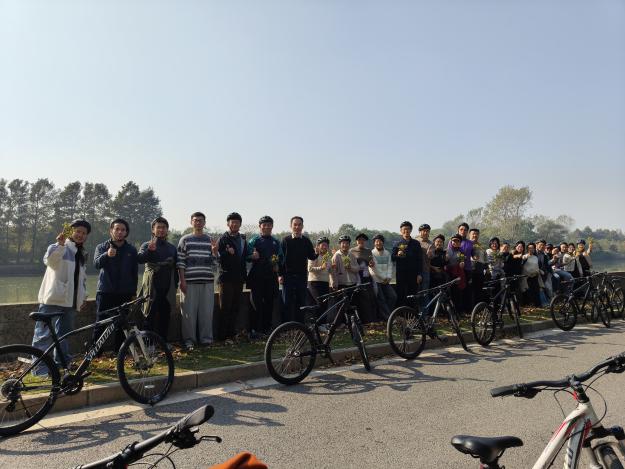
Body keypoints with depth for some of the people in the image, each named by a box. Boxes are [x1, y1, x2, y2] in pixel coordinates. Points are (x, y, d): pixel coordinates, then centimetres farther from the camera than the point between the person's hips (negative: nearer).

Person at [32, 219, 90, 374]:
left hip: (70, 302, 7)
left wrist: (83, 296, 19)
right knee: (44, 335, -2)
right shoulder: (59, 248, -3)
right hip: (53, 299, -6)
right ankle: (40, 368, 4)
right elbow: (49, 260, -26)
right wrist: (60, 244, -40)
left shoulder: (82, 255, 19)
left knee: (64, 336, 12)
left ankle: (61, 364, 22)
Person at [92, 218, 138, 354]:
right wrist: (107, 255, -35)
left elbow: (135, 272, 12)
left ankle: (119, 351, 14)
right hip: (105, 292, -1)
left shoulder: (131, 250, 10)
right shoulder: (101, 247, 5)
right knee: (100, 323, -3)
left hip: (125, 293, 2)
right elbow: (96, 263, -15)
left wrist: (133, 292, 8)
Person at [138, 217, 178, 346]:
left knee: (165, 315, 7)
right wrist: (149, 250, -36)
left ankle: (164, 341, 16)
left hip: (167, 288, 4)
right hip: (152, 287, -3)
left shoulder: (172, 248, 15)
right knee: (150, 315, -3)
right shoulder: (147, 245, 3)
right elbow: (139, 259, -17)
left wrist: (175, 284, 11)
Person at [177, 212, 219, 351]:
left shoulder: (210, 240, 11)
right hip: (190, 282, -2)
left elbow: (215, 262, 9)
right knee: (189, 311, 1)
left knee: (207, 311, 6)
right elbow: (180, 262, 1)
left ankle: (206, 338, 16)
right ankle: (189, 339, 11)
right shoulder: (185, 240, 5)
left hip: (207, 281, 2)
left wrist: (215, 250, -10)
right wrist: (182, 280, -5)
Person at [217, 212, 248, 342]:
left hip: (239, 278, 5)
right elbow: (219, 258, -9)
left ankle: (232, 333, 18)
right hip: (227, 278, -5)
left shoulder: (243, 239, 15)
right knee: (225, 308, -2)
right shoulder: (223, 239, -3)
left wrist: (244, 274, 13)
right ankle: (224, 335, 4)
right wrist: (227, 252, -27)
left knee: (235, 307, 9)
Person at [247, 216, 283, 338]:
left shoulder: (276, 242, 16)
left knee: (269, 303, 7)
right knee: (257, 303, -5)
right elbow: (247, 256, -6)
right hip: (257, 276, -4)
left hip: (271, 276, 5)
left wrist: (278, 265, 2)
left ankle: (267, 328, 17)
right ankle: (255, 330, 1)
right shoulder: (254, 240, 1)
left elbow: (281, 257, 21)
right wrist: (253, 256, -27)